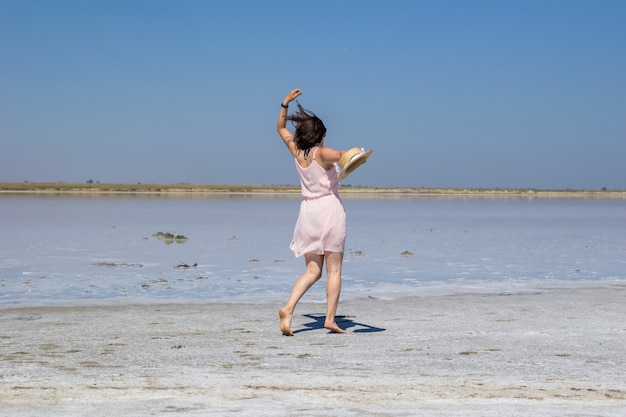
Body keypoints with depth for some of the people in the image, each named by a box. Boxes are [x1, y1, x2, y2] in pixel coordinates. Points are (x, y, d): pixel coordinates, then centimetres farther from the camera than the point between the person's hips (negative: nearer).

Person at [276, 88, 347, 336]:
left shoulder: (296, 151, 6)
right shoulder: (322, 153, -9)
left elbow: (280, 128, 21)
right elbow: (341, 156, -33)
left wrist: (285, 103, 18)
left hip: (308, 211, 5)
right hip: (330, 208, -5)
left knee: (312, 270, 9)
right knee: (334, 270, 2)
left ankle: (288, 308, -11)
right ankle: (330, 319, -1)